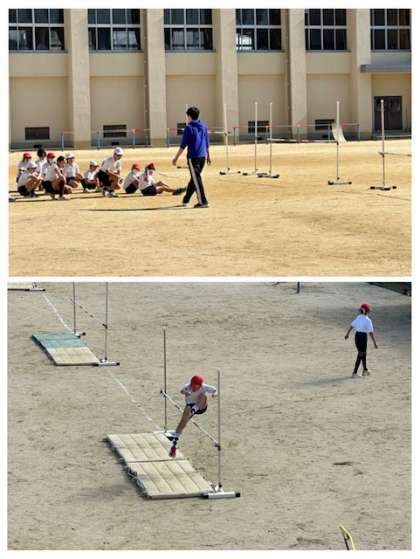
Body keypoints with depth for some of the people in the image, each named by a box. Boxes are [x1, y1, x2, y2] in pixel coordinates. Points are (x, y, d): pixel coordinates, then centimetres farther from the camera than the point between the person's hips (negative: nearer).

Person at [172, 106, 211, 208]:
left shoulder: (189, 128, -10)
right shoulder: (203, 126, 10)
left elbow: (183, 145, -12)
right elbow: (207, 142, 16)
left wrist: (176, 158, -7)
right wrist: (208, 155, 25)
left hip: (193, 157, -7)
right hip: (202, 156, 7)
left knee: (196, 180, -5)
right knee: (194, 178, 17)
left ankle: (203, 202, -10)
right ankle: (186, 199, 28)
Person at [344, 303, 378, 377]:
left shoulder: (358, 317, 4)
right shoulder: (368, 320, -16)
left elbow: (351, 326, 14)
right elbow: (371, 333, -17)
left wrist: (347, 334, 29)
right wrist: (375, 343, -13)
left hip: (357, 336, 7)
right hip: (363, 337, -7)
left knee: (363, 353, 22)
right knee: (360, 355, 1)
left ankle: (365, 370, 33)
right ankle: (354, 373, 1)